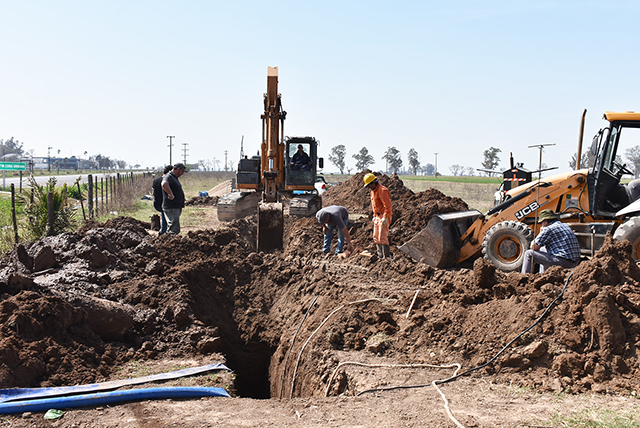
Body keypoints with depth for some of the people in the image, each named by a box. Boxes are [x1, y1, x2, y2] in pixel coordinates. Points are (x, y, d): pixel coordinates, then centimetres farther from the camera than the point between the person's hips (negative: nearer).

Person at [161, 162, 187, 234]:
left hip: (176, 207, 10)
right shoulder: (168, 177, -16)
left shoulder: (174, 177, 17)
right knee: (174, 229, -11)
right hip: (171, 208, -10)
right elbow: (164, 184, -40)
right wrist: (171, 195, -31)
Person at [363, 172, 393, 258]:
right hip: (378, 216, 10)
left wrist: (385, 217, -23)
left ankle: (386, 256, -6)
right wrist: (375, 216, 19)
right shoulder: (373, 191, 13)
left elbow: (388, 205, -22)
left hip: (384, 217, -10)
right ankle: (380, 255, 17)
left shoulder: (382, 190, -18)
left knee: (382, 238, -11)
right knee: (376, 237, 11)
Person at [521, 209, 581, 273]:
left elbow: (534, 247, -4)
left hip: (563, 262, -9)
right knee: (543, 249, 32)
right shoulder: (565, 226, 19)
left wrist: (540, 233, 8)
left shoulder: (548, 229, -9)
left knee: (529, 254, -1)